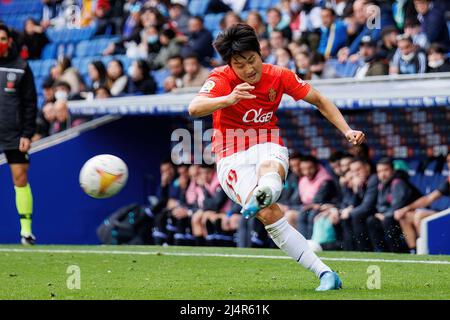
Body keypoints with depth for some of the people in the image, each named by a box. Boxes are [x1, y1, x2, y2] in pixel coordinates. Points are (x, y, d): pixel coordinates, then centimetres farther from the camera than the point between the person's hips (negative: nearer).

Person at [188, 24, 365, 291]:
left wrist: (346, 131, 1)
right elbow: (194, 109, -29)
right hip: (232, 157, -2)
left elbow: (320, 101, 12)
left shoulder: (278, 76, 0)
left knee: (268, 167, -38)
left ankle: (261, 195, -74)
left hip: (268, 148, 2)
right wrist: (229, 99, -46)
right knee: (269, 214, -24)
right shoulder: (221, 79, -10)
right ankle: (324, 273, -28)